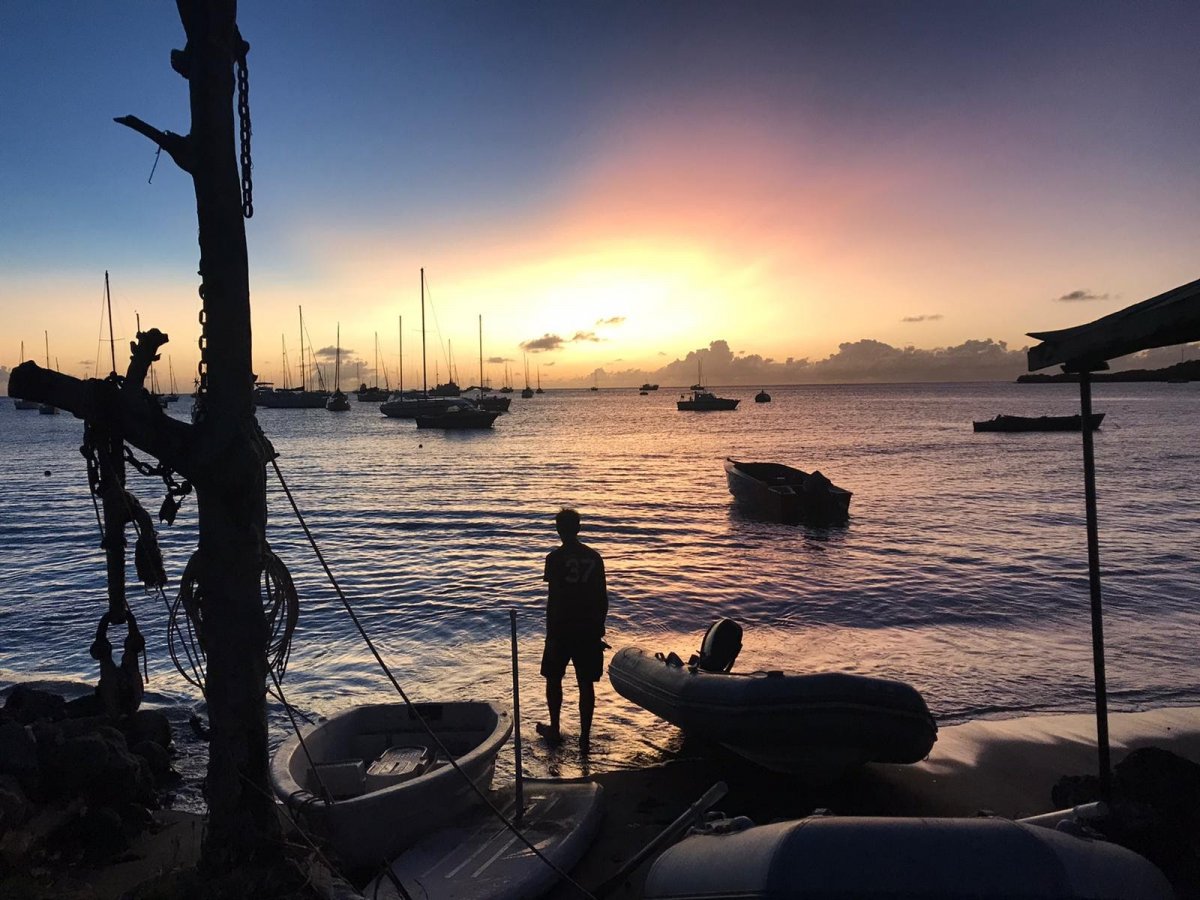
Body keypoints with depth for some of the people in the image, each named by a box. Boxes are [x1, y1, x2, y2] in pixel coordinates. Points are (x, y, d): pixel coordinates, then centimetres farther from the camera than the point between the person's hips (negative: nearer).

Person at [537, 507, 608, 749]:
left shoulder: (556, 557, -10)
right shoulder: (594, 557, 2)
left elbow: (553, 598, -13)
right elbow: (603, 598, 5)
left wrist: (550, 634, -7)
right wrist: (599, 629, 15)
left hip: (561, 628, -3)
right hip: (590, 629, 3)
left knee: (554, 678, 16)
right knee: (586, 683, 8)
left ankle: (554, 729, 26)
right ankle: (585, 736, 11)